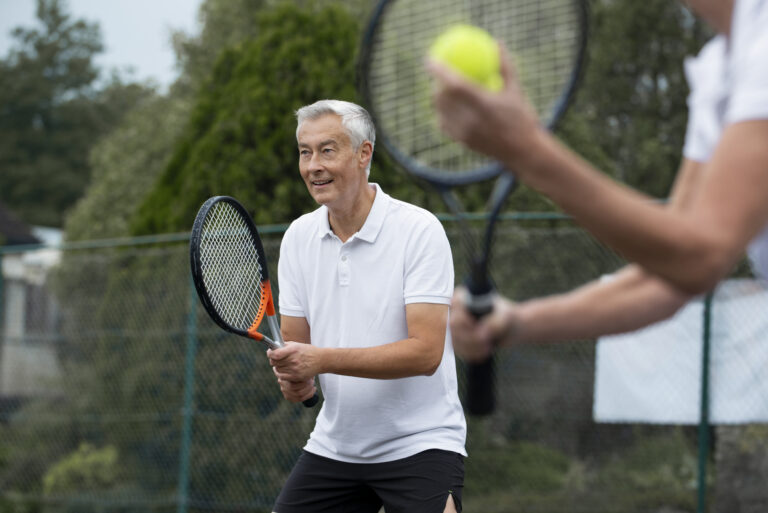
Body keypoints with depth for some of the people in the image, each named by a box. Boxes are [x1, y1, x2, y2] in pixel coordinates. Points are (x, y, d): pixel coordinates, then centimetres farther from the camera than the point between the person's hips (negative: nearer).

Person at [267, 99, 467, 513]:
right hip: (333, 444, 5)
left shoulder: (419, 229, -13)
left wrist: (322, 359, -27)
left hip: (419, 444, -5)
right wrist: (292, 377, -16)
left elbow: (426, 352, -21)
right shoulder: (298, 236, 4)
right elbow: (295, 342, 8)